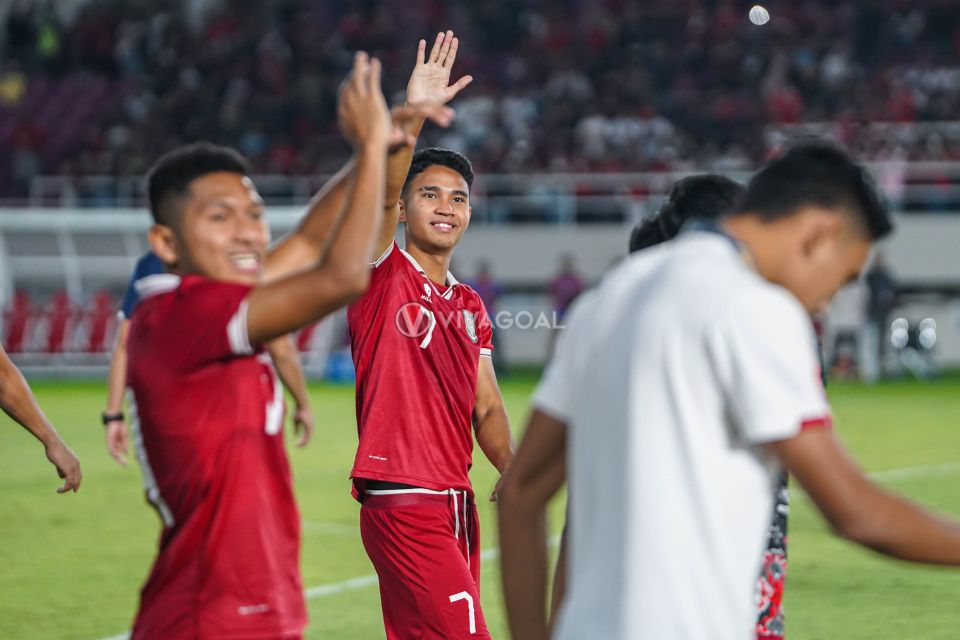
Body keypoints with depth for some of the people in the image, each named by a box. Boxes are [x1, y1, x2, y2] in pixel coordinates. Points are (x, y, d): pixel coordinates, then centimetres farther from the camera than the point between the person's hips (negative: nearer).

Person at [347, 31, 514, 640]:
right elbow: (380, 194, -20)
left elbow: (486, 407, 14)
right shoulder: (382, 277, -3)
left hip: (455, 506, 7)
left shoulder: (471, 306, 16)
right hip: (403, 506, -7)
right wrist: (414, 112, -30)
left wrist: (512, 469, -4)